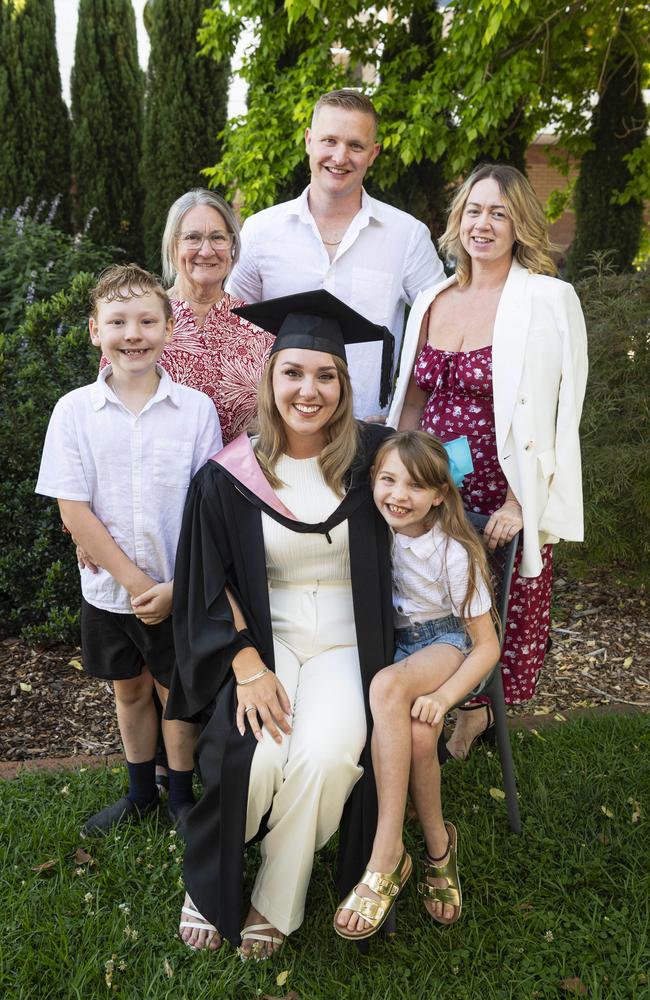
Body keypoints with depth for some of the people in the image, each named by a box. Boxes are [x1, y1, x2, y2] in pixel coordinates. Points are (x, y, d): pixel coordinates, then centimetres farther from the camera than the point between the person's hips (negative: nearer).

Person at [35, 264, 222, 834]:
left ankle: (181, 796, 34)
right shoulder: (74, 410, -7)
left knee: (176, 691, 11)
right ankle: (141, 793, 39)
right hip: (107, 590, 2)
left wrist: (176, 586, -13)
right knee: (129, 689, 18)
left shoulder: (196, 409, -8)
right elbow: (74, 512, -10)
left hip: (180, 589, -1)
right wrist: (136, 584, -13)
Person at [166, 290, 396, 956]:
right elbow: (210, 586, -2)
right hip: (264, 639, 0)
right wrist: (249, 666, -12)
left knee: (325, 757, -26)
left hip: (344, 645, 1)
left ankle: (276, 903, 1)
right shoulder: (228, 477, -4)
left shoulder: (369, 455, -3)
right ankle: (210, 885, 7)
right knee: (258, 757, -25)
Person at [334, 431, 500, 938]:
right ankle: (438, 844, -5)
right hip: (384, 641, 4)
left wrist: (442, 697, -29)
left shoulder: (455, 553, -16)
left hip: (442, 641, -3)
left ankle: (387, 857, -31)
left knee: (389, 687, -38)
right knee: (416, 731, -31)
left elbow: (487, 646, -11)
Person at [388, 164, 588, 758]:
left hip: (506, 501, -4)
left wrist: (519, 503, -19)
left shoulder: (547, 301, -8)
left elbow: (548, 413, -13)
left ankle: (477, 714, 34)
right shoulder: (432, 302, 9)